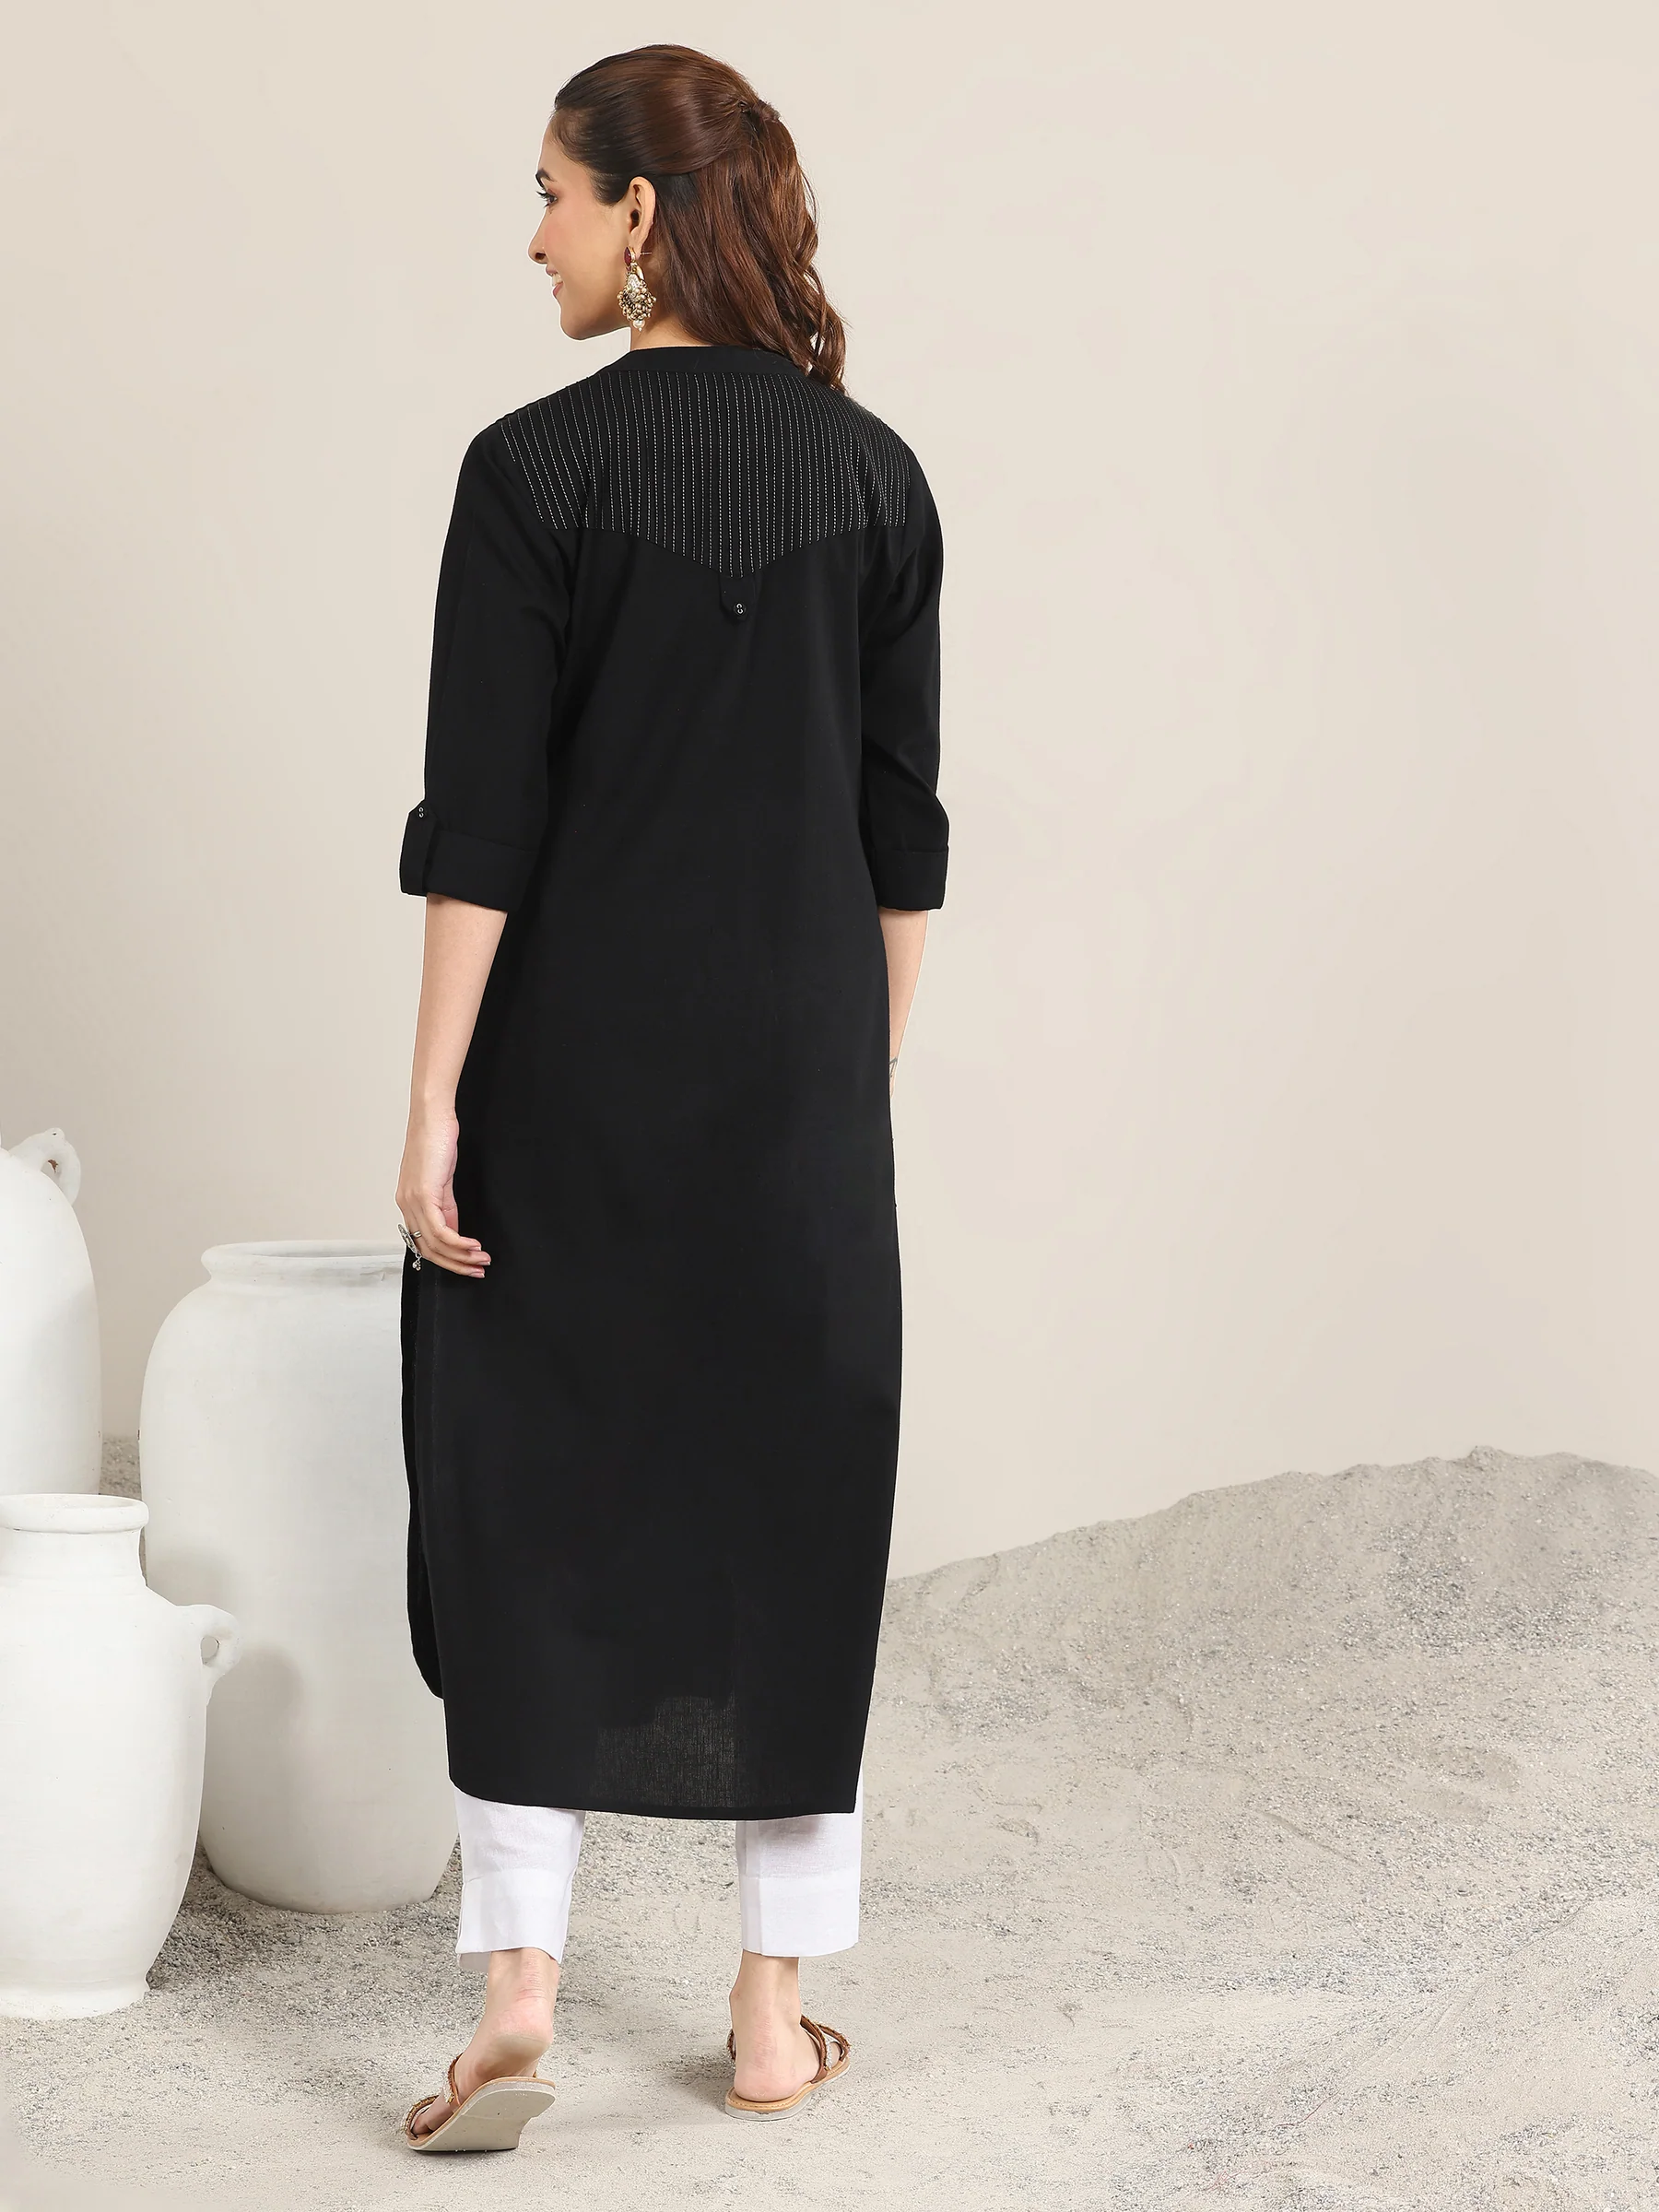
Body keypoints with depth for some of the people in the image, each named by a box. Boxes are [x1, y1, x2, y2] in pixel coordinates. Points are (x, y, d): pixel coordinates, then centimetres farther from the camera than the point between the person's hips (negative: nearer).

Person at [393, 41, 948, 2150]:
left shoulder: (539, 466, -10)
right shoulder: (873, 470, 3)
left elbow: (481, 820, -12)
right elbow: (900, 827, 6)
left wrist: (435, 1103, -8)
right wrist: (864, 1078, 14)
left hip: (575, 1059, -3)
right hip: (796, 1071, 3)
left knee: (530, 1496, 8)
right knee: (791, 1501, 10)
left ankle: (517, 1992, 2)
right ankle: (777, 2014, 14)